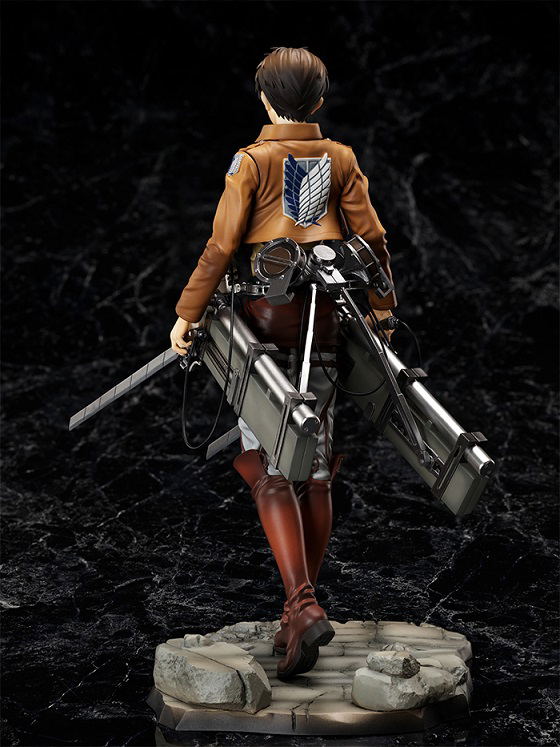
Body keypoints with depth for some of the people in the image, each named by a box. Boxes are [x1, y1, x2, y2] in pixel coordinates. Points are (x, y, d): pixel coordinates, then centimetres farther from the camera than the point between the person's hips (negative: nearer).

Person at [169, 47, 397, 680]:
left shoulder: (252, 161, -3)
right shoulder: (341, 159, 8)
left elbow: (222, 245, -8)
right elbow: (372, 238, 7)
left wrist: (186, 314, -1)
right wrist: (382, 314, 17)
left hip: (267, 315, -4)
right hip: (326, 317, 4)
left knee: (270, 471, -6)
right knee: (316, 471, 10)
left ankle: (303, 606, -21)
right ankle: (302, 608, 18)